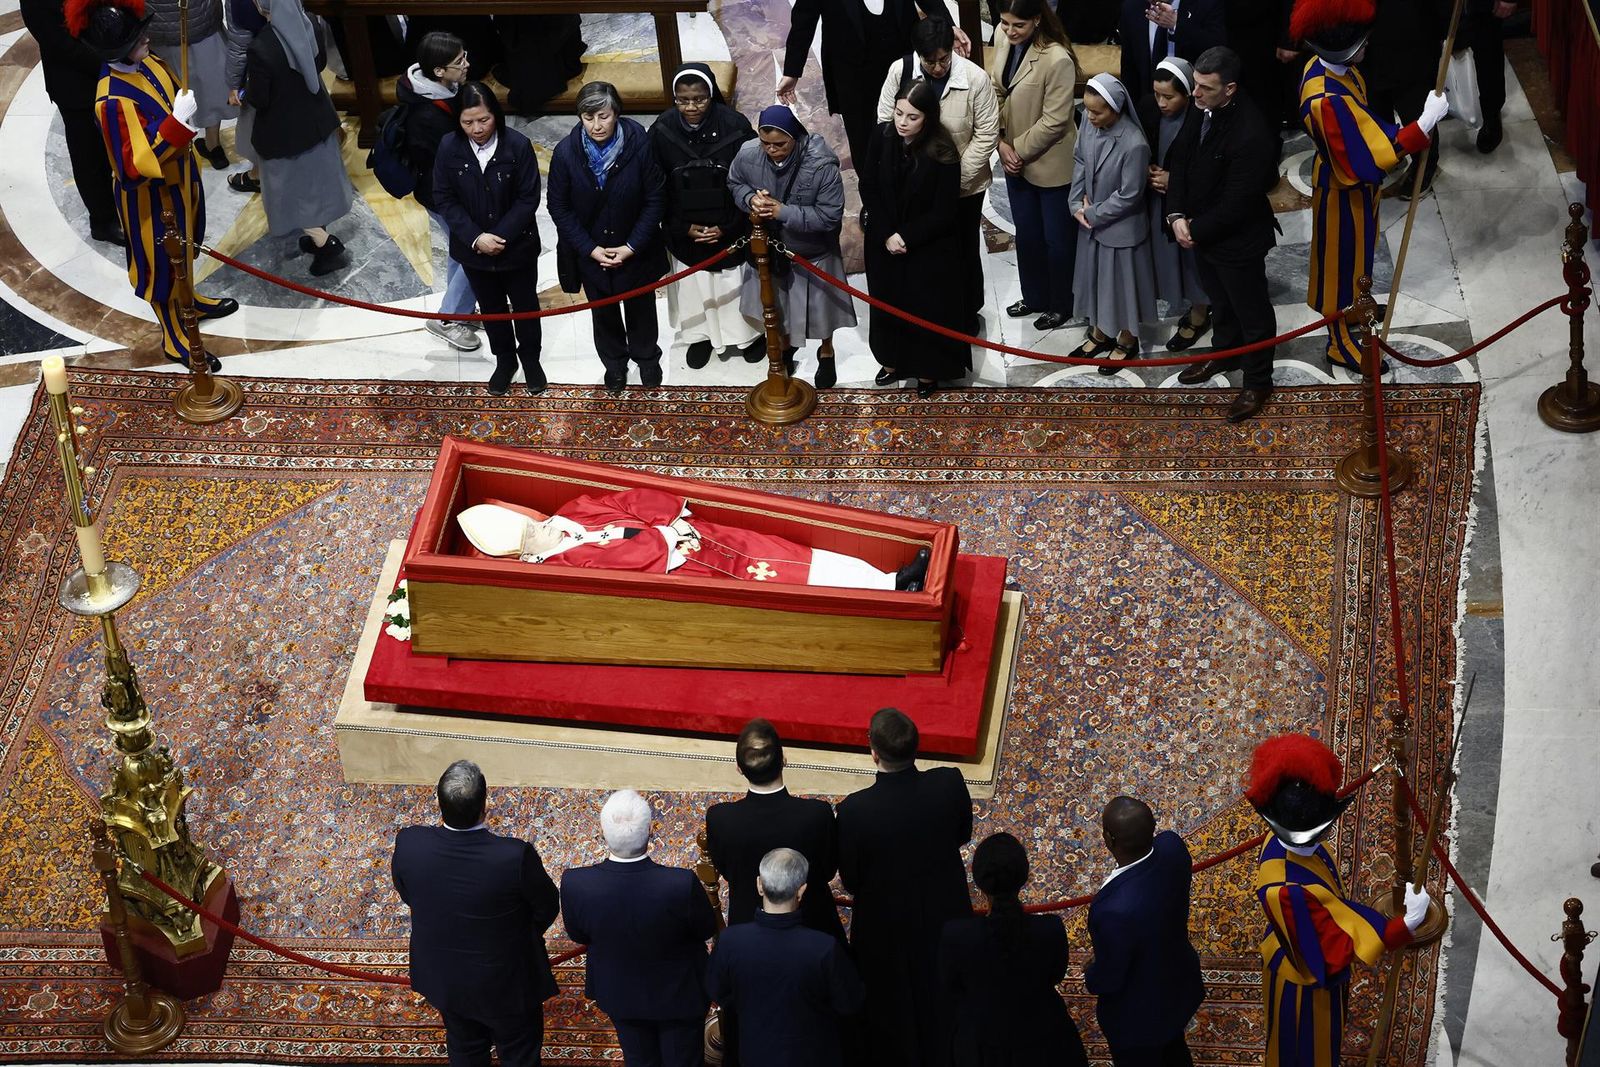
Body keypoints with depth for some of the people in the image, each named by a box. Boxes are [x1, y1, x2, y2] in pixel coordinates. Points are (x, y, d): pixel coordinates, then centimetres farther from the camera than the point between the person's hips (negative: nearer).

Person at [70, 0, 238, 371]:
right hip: (149, 194, -8)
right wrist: (178, 123, -44)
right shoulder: (114, 101, -36)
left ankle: (187, 301, 55)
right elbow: (135, 166, -38)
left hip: (178, 176, 8)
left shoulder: (146, 62, -10)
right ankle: (175, 339, 32)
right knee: (160, 261, 13)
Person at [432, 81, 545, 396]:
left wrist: (500, 236, -21)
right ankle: (504, 360, 41)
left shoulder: (518, 145, -21)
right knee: (491, 308, 20)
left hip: (517, 246, -1)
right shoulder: (449, 148, -15)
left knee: (525, 305, 18)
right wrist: (475, 237, -19)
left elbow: (528, 198, -15)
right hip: (473, 249, 2)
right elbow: (444, 199, -9)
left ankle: (530, 358, 41)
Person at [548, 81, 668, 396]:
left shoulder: (639, 145, -23)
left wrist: (632, 246, -16)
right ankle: (614, 364, 44)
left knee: (640, 308, 21)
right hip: (590, 251, 1)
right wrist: (590, 249, -14)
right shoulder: (566, 151, -19)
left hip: (635, 250, -1)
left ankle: (647, 357, 46)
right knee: (603, 313, 20)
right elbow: (559, 207, -10)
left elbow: (655, 199, -13)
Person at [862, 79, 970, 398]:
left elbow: (943, 213, -18)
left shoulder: (943, 154, -24)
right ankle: (894, 361, 41)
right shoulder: (883, 137, -13)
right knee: (888, 302, 19)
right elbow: (868, 189, -5)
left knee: (927, 309, 11)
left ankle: (928, 369, 32)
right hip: (884, 242, 4)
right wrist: (886, 234, -14)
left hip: (929, 249, -4)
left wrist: (906, 237, -18)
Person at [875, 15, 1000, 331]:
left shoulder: (975, 78, -22)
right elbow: (886, 124, -5)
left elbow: (987, 134, -14)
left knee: (964, 250, 16)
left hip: (963, 185, -2)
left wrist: (957, 176, -17)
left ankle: (968, 311, 37)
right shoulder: (900, 71, -16)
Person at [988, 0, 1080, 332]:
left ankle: (1061, 305, 32)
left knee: (1057, 239, 12)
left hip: (1051, 165, -7)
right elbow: (996, 90, 1)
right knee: (1026, 234, 22)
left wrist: (1019, 150, -15)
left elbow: (1054, 122, -23)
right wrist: (1001, 143, -8)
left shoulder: (1057, 60, -29)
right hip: (1014, 159, 7)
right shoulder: (1003, 38, -8)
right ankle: (1034, 297, 42)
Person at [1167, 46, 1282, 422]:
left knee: (1251, 311, 15)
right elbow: (1180, 158, 1)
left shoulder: (1252, 135, -34)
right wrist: (1177, 215, -10)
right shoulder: (1200, 109, -11)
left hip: (1238, 240, -7)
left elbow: (1237, 204, -29)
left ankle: (1257, 382, 33)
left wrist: (1197, 231, -17)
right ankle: (1225, 353, 54)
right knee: (1220, 301, 30)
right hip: (1201, 231, 7)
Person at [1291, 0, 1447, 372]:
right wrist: (1426, 121, -35)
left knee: (1356, 252, 31)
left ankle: (1355, 305, 56)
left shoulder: (1329, 68, -12)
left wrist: (1395, 139, 7)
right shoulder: (1328, 100, -41)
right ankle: (1341, 343, 31)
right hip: (1343, 190, -8)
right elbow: (1369, 158, -36)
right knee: (1343, 259, 12)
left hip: (1353, 179, 8)